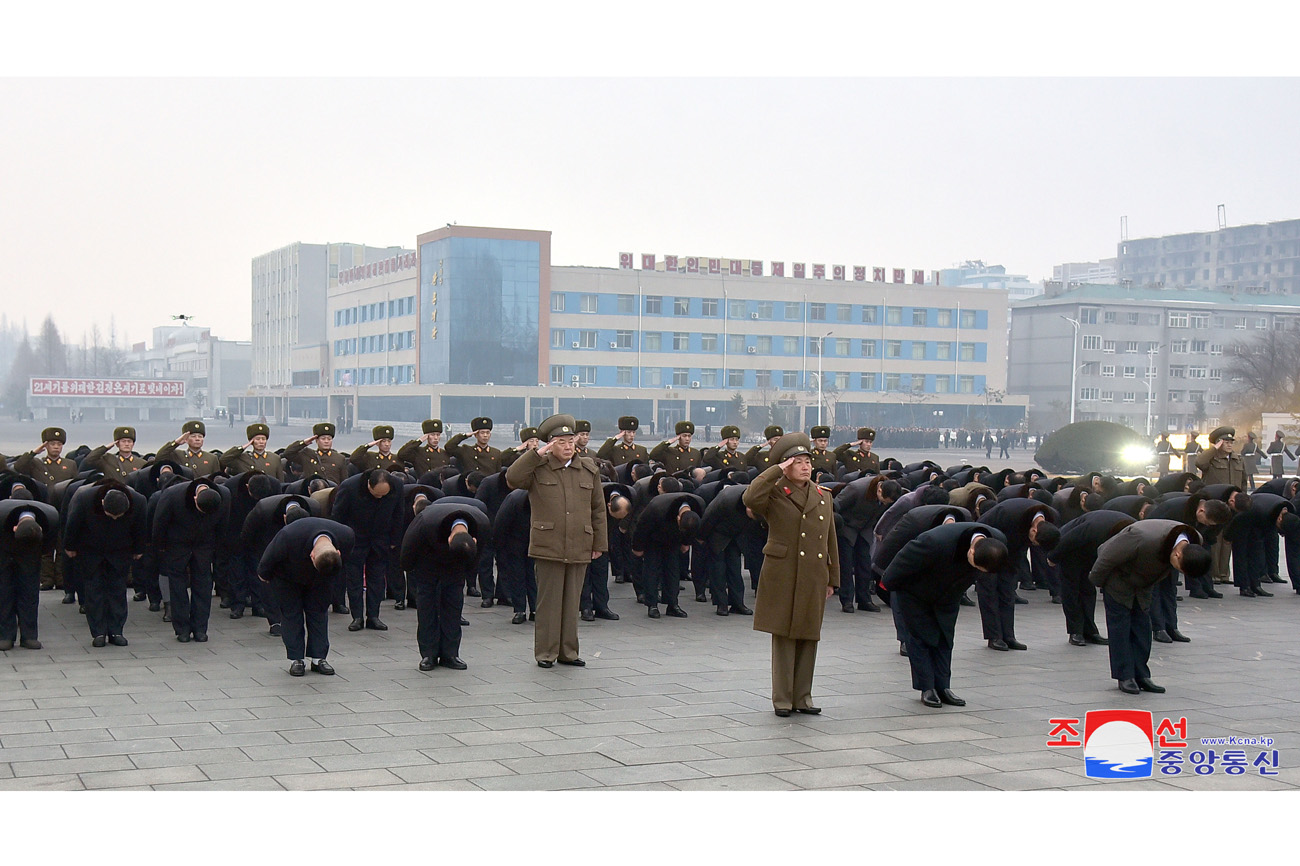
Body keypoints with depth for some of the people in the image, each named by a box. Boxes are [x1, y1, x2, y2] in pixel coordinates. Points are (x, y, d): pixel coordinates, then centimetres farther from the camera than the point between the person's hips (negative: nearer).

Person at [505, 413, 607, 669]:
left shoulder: (589, 469, 11)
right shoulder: (537, 468, 2)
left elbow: (598, 509, 14)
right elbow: (512, 479, -16)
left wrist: (600, 543, 10)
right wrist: (536, 454, -16)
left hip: (579, 549, 3)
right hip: (548, 547, -3)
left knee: (572, 601, 8)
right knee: (549, 600, 0)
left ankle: (568, 651, 17)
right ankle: (545, 652, 9)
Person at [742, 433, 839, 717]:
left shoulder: (823, 497, 13)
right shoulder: (775, 495, -2)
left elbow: (831, 541, 17)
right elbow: (750, 498, -25)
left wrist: (832, 579, 15)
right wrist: (776, 470, -16)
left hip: (814, 578, 5)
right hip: (782, 576, -4)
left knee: (809, 635, 8)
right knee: (784, 635, -1)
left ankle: (802, 696, 18)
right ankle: (782, 698, 8)